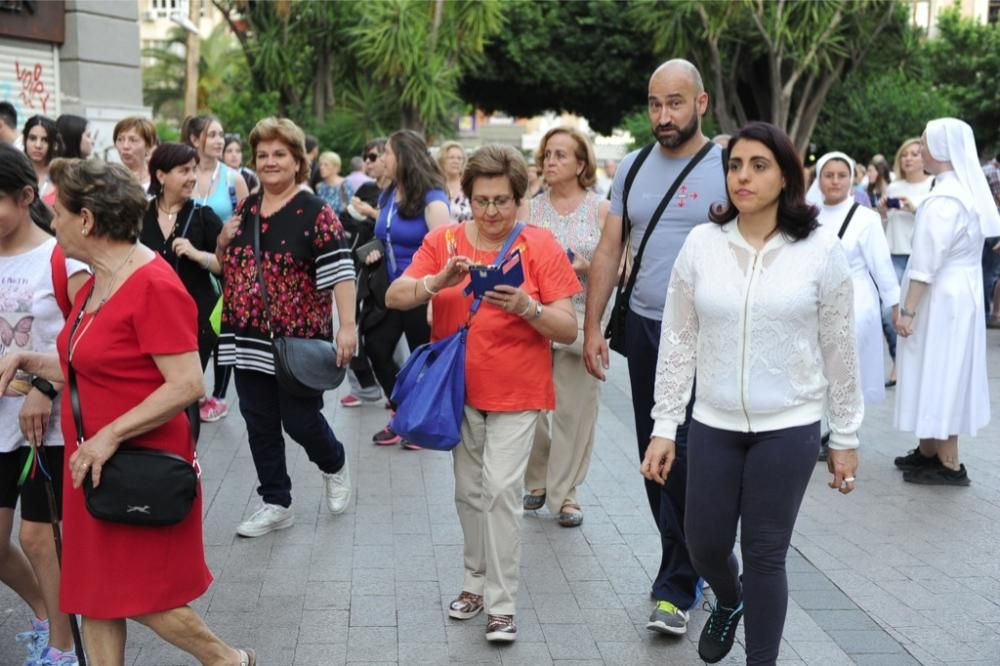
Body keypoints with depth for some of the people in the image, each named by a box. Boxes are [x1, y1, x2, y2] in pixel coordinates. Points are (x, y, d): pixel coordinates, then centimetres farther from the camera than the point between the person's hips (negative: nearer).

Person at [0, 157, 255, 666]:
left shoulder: (153, 285, -19)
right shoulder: (96, 284, 9)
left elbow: (187, 385, -24)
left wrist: (110, 436, -23)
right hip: (93, 465, 9)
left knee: (141, 598, 3)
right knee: (95, 598, 12)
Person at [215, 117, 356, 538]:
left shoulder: (315, 212, -9)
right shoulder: (246, 210, 10)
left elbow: (339, 271, -17)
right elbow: (225, 266, 20)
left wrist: (347, 326, -26)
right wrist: (223, 242, -2)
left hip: (298, 340, -6)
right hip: (248, 340, 6)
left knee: (300, 420, 1)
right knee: (259, 425, 9)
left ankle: (334, 466, 33)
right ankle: (276, 505, 22)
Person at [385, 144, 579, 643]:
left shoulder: (539, 246, -7)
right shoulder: (443, 241, 0)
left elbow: (568, 329, -10)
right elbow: (394, 298, -8)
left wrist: (526, 307, -29)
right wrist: (437, 282, -26)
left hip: (516, 392, -3)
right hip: (459, 387, 3)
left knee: (501, 489, -9)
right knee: (469, 490, 12)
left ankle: (502, 604, 1)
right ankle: (478, 580, 30)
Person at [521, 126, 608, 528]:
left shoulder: (601, 209, 2)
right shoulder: (530, 208, 8)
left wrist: (586, 267, -16)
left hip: (580, 324, -2)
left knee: (574, 411, 1)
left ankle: (565, 492, 14)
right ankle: (536, 482, 24)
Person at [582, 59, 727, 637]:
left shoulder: (730, 169, -6)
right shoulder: (633, 168, 8)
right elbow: (609, 251, 10)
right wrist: (592, 327, 5)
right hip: (644, 328, 5)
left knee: (685, 457, -7)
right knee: (653, 453, 12)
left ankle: (677, 587, 5)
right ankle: (696, 560, 29)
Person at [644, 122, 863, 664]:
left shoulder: (821, 251, -7)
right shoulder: (701, 244, -3)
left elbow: (839, 351, -1)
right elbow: (678, 342, 2)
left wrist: (845, 438, 2)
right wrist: (664, 427, 1)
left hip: (789, 428, -2)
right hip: (713, 425, 2)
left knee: (765, 554, 4)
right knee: (703, 543, 11)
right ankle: (729, 600, 46)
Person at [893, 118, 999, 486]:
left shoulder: (944, 199, -21)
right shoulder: (968, 191, 9)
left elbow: (926, 262, -23)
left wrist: (907, 310, -19)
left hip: (940, 299, -10)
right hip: (961, 294, 10)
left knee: (937, 373, -2)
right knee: (942, 373, 15)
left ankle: (949, 464, 6)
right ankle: (929, 451, 25)